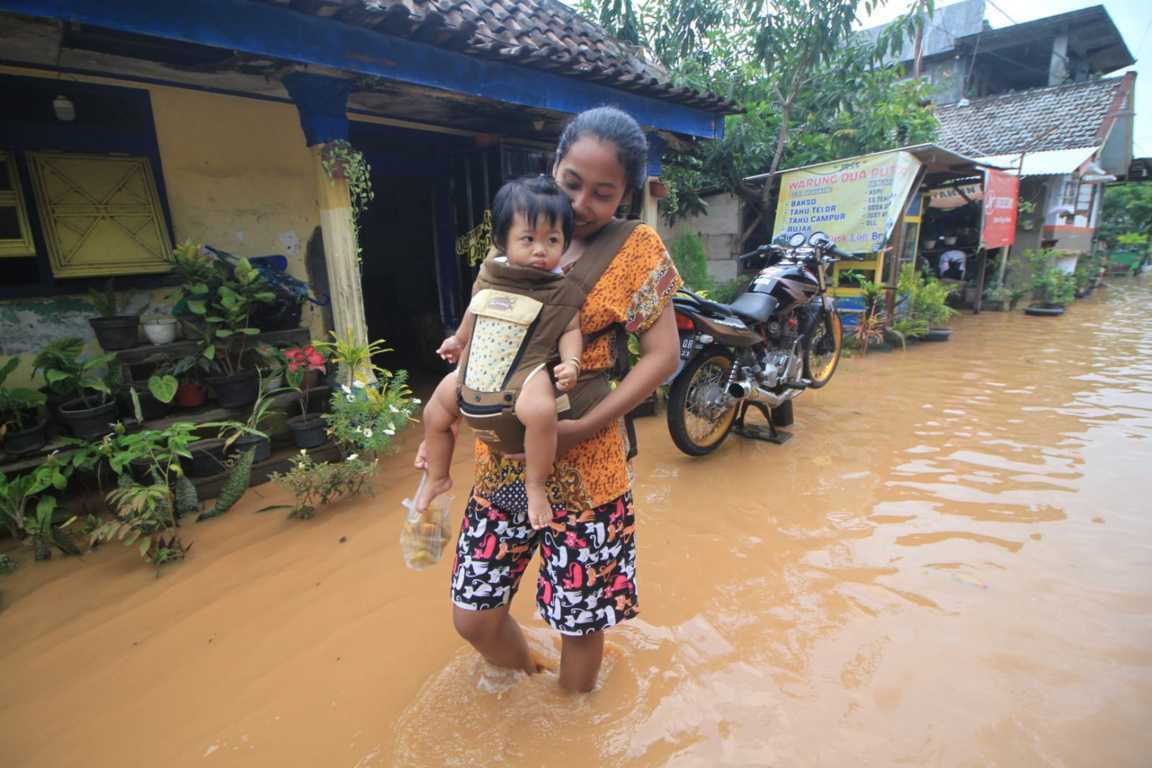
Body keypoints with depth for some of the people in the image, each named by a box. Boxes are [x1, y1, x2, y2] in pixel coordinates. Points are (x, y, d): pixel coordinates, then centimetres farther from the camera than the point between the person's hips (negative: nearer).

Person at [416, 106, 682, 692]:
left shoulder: (636, 248, -4)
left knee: (579, 621, 12)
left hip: (583, 469, -4)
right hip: (501, 462, 4)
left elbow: (662, 356, -9)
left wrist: (579, 430, -18)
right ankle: (526, 681, 47)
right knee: (473, 616, 12)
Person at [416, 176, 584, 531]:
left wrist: (570, 362, -25)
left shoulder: (560, 288, -8)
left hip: (527, 369, -5)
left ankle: (535, 486, -13)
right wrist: (459, 341, 34)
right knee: (435, 412, 15)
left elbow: (570, 329, -7)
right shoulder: (489, 276, 4)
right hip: (479, 369, 6)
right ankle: (437, 478, 40)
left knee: (540, 410, -36)